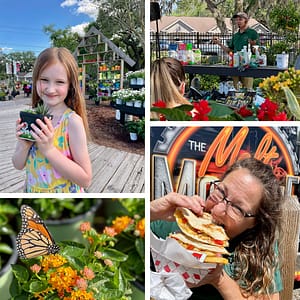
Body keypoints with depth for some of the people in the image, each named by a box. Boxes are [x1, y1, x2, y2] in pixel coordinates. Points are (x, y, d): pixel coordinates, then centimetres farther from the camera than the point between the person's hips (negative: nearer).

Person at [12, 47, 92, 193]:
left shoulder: (72, 120, -21)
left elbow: (85, 179, -23)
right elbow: (18, 165, 0)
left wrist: (49, 149, -29)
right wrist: (24, 145, -19)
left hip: (64, 193, -4)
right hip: (32, 191, 5)